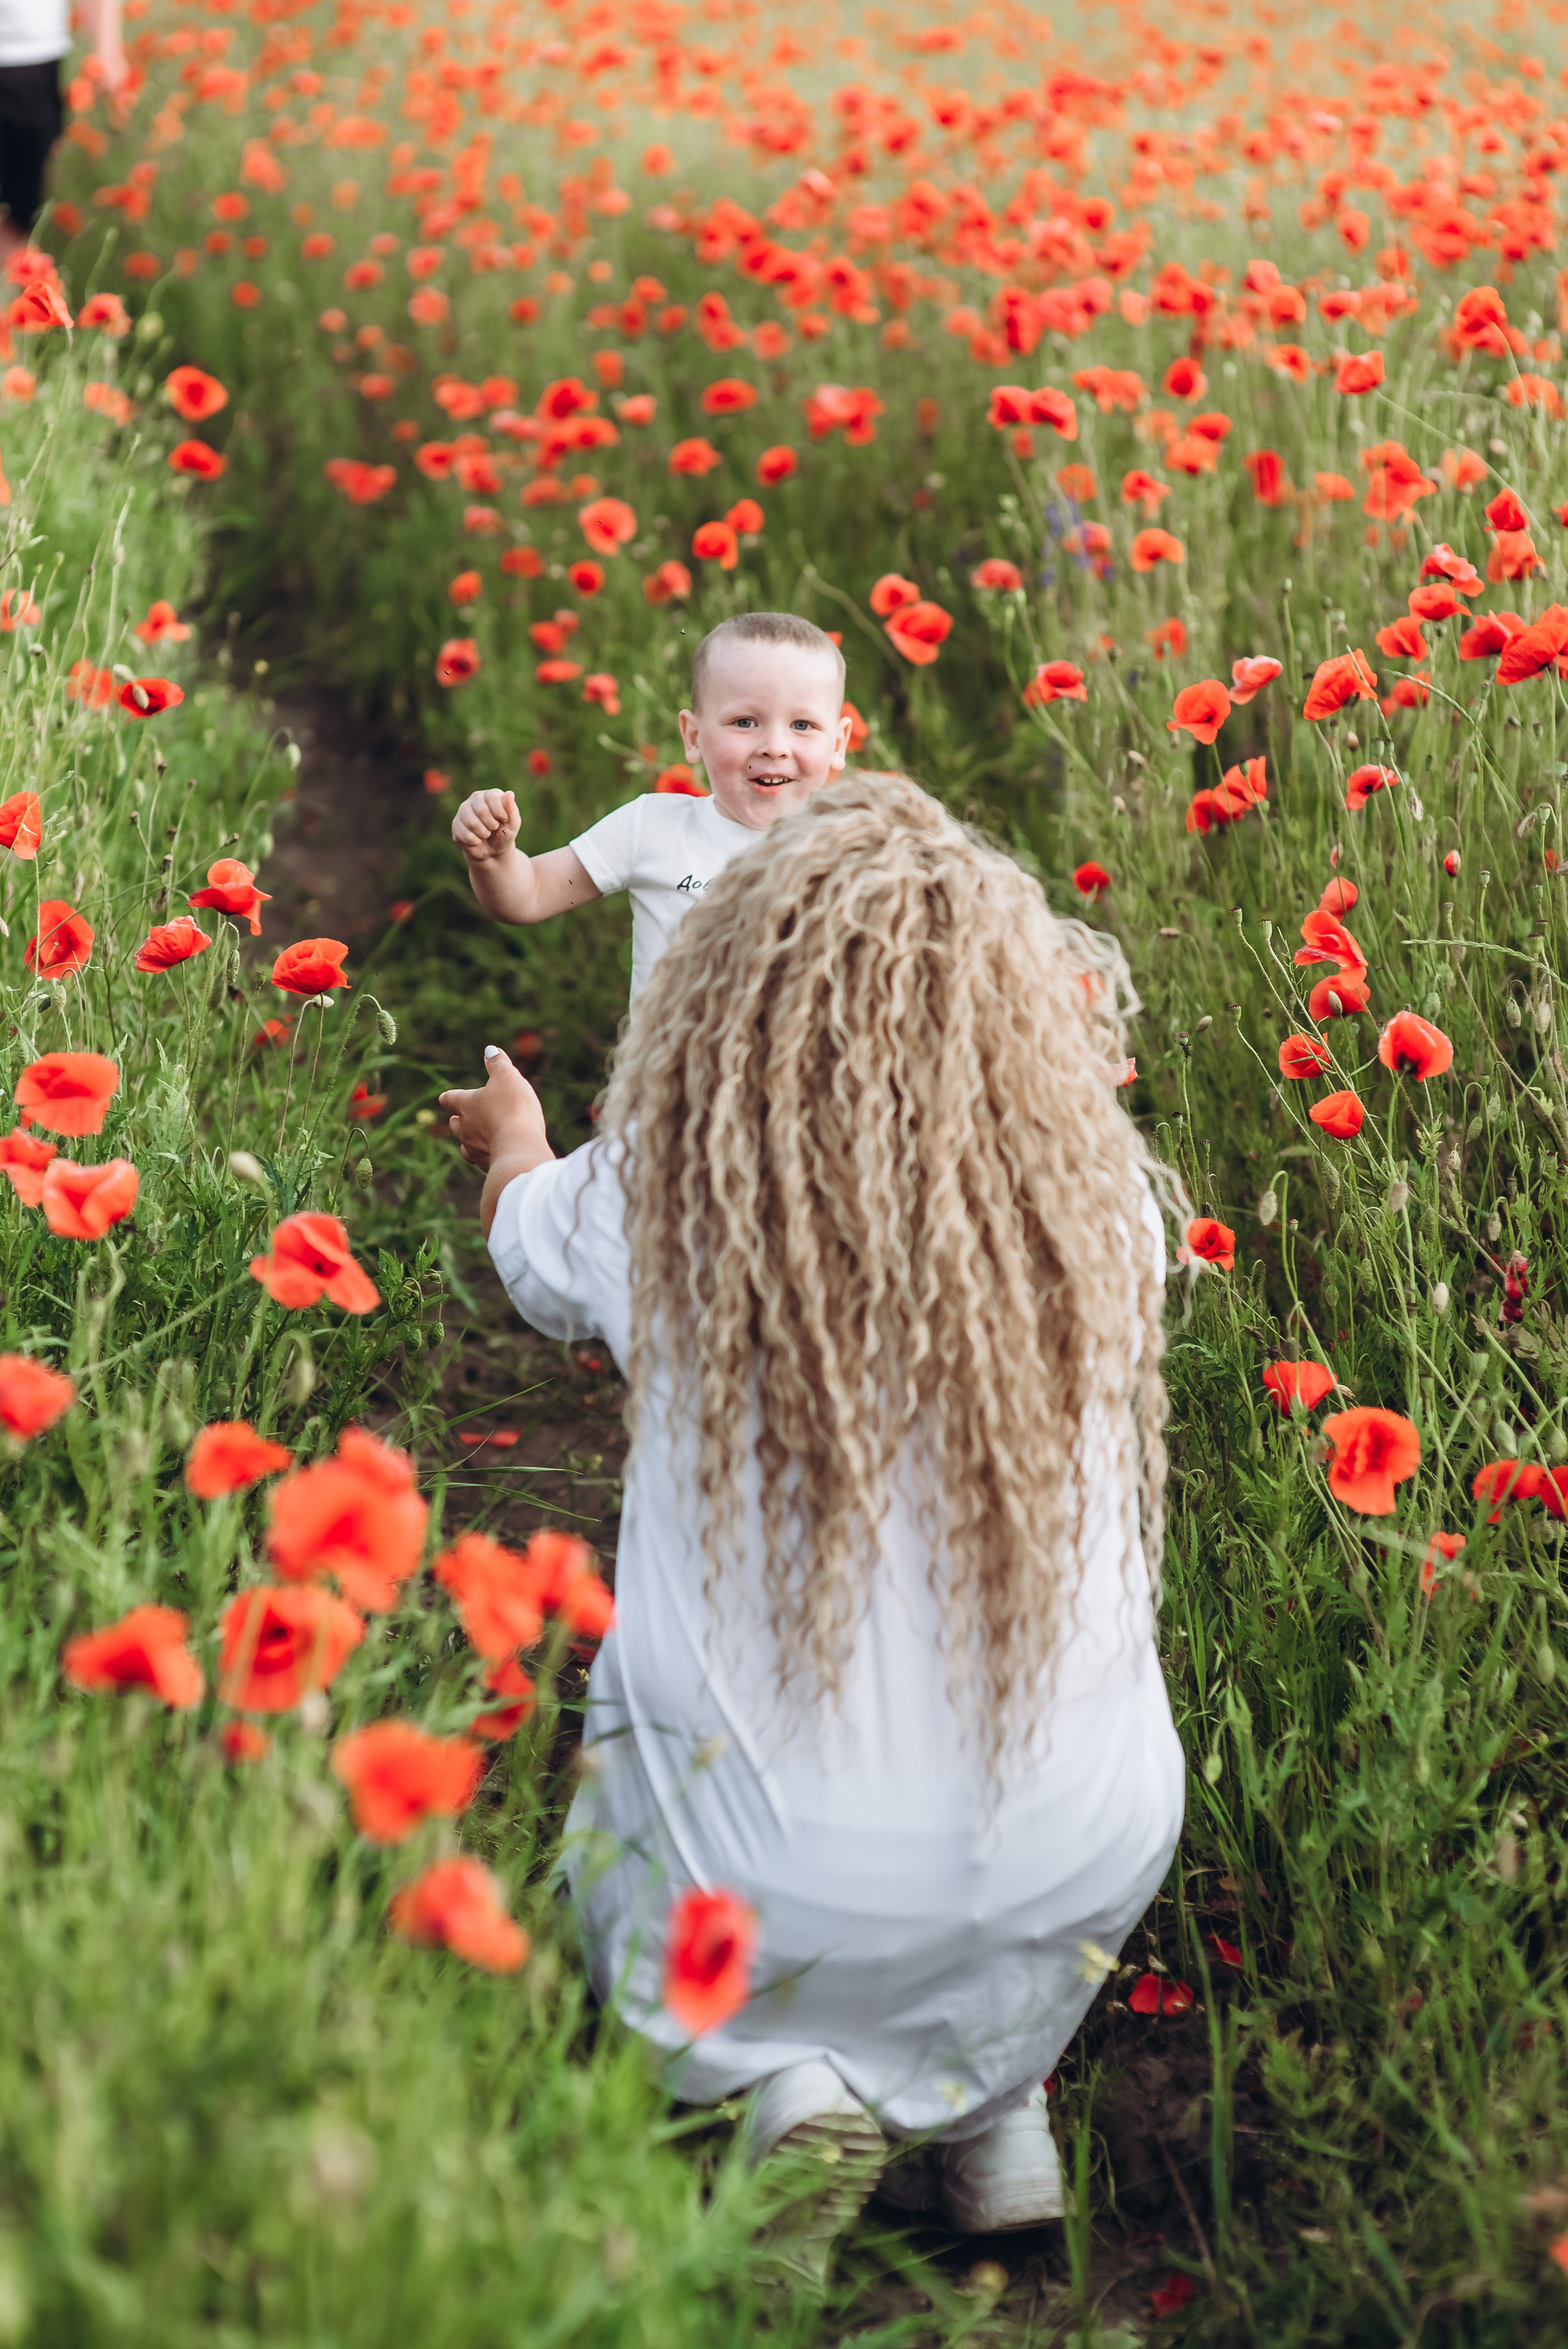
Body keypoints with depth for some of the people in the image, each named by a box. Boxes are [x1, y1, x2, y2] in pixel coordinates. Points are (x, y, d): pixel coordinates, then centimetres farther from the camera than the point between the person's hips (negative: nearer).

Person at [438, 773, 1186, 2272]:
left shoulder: (661, 1199, -12)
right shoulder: (1101, 1205, -10)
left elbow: (529, 1243, 14)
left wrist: (512, 1134, 37)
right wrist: (1056, 1067, 40)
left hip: (780, 1887, -2)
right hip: (1080, 1870, 2)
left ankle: (771, 2081, 6)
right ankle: (989, 2094, 21)